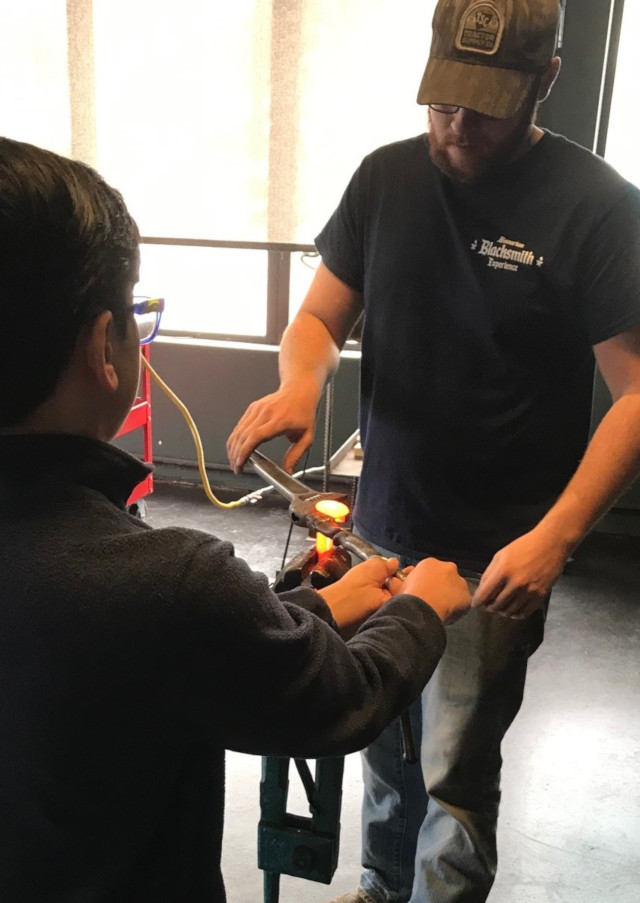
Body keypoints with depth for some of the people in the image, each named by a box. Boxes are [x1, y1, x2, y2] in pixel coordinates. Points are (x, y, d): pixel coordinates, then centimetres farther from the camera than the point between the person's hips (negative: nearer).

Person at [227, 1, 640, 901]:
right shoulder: (387, 177, 2)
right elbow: (320, 318, 6)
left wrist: (555, 535, -23)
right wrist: (299, 383, -17)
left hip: (495, 556, -4)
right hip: (379, 527, 4)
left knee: (455, 774, 5)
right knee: (384, 739, 19)